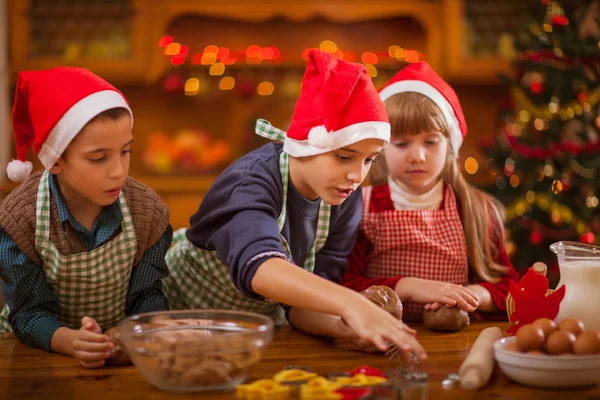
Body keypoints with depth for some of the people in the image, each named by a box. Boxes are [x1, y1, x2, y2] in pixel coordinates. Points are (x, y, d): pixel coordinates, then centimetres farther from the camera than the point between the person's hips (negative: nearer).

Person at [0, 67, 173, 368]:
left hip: (121, 351, 3)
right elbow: (30, 313, -17)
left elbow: (147, 297, -7)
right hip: (43, 353, -2)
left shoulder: (148, 211, -11)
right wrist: (72, 341, -38)